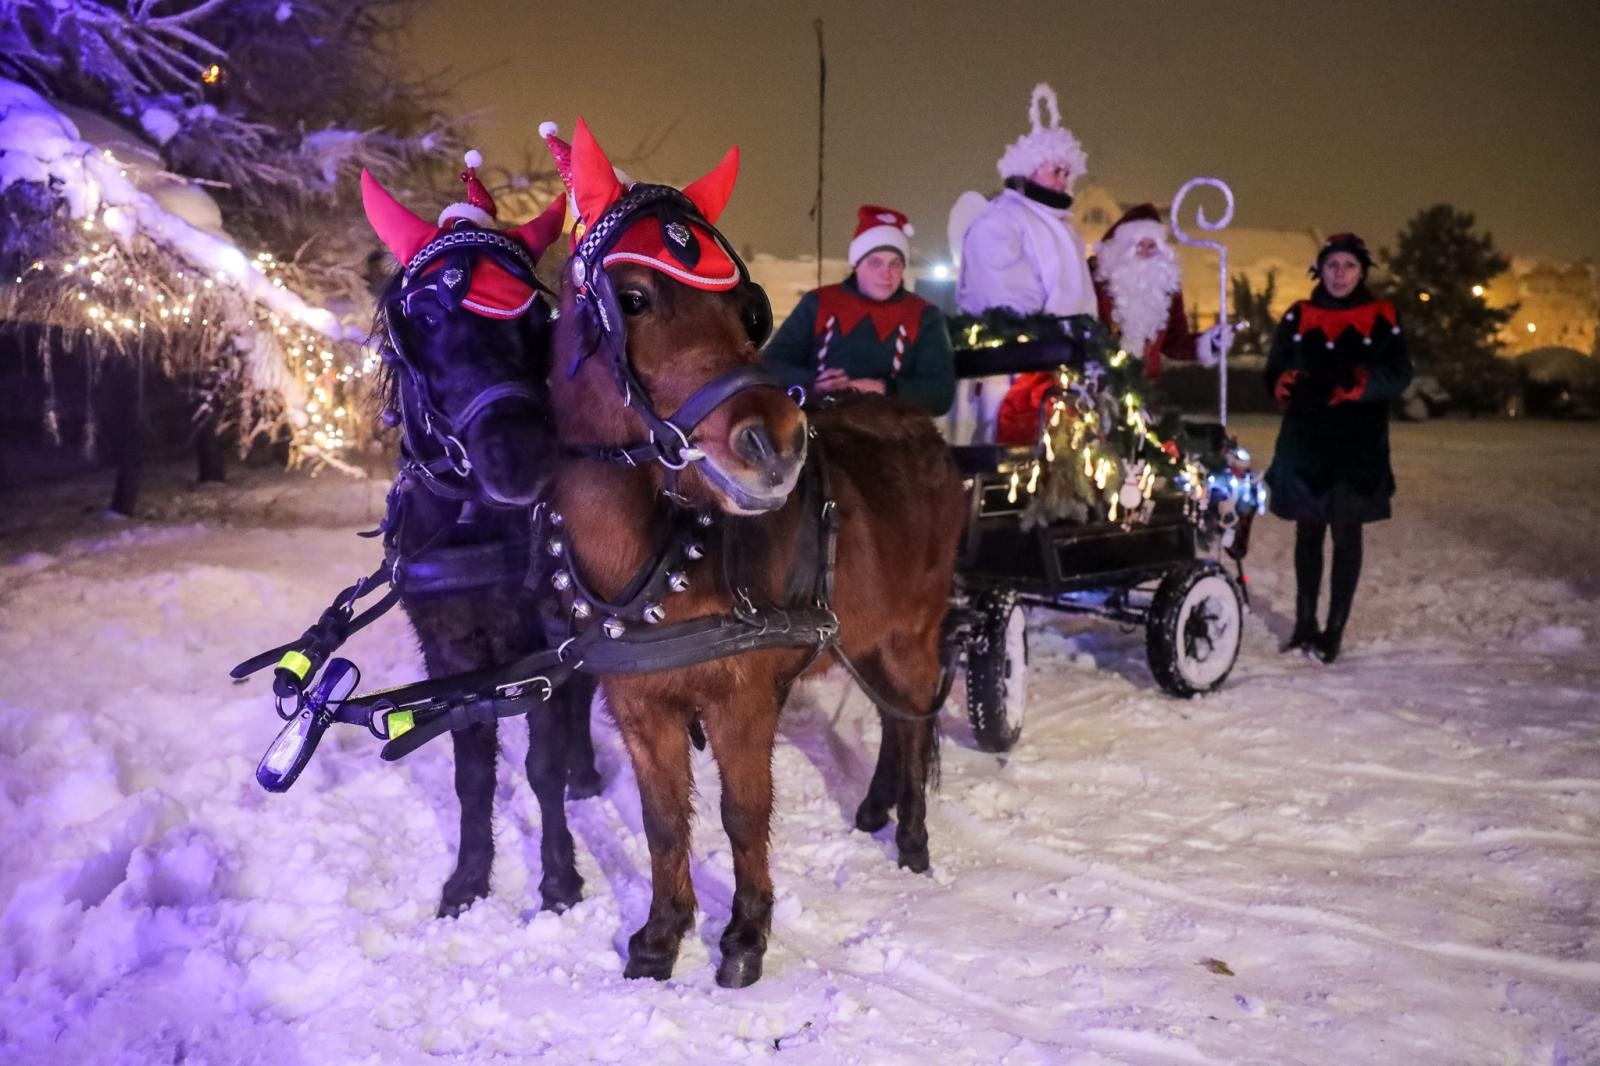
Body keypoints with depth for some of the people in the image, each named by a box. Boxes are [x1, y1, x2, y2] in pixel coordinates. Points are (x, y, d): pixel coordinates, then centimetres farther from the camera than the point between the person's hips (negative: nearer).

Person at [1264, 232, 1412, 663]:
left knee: (1346, 535, 0)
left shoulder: (1381, 318, 2)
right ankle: (1305, 623, 21)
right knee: (1308, 532, 10)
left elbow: (1397, 376, -5)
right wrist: (1286, 383, -17)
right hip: (1305, 442, 2)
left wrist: (1358, 383, -23)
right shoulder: (1298, 316, 8)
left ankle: (1335, 629, 7)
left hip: (1358, 447, -2)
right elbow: (1275, 370, 6)